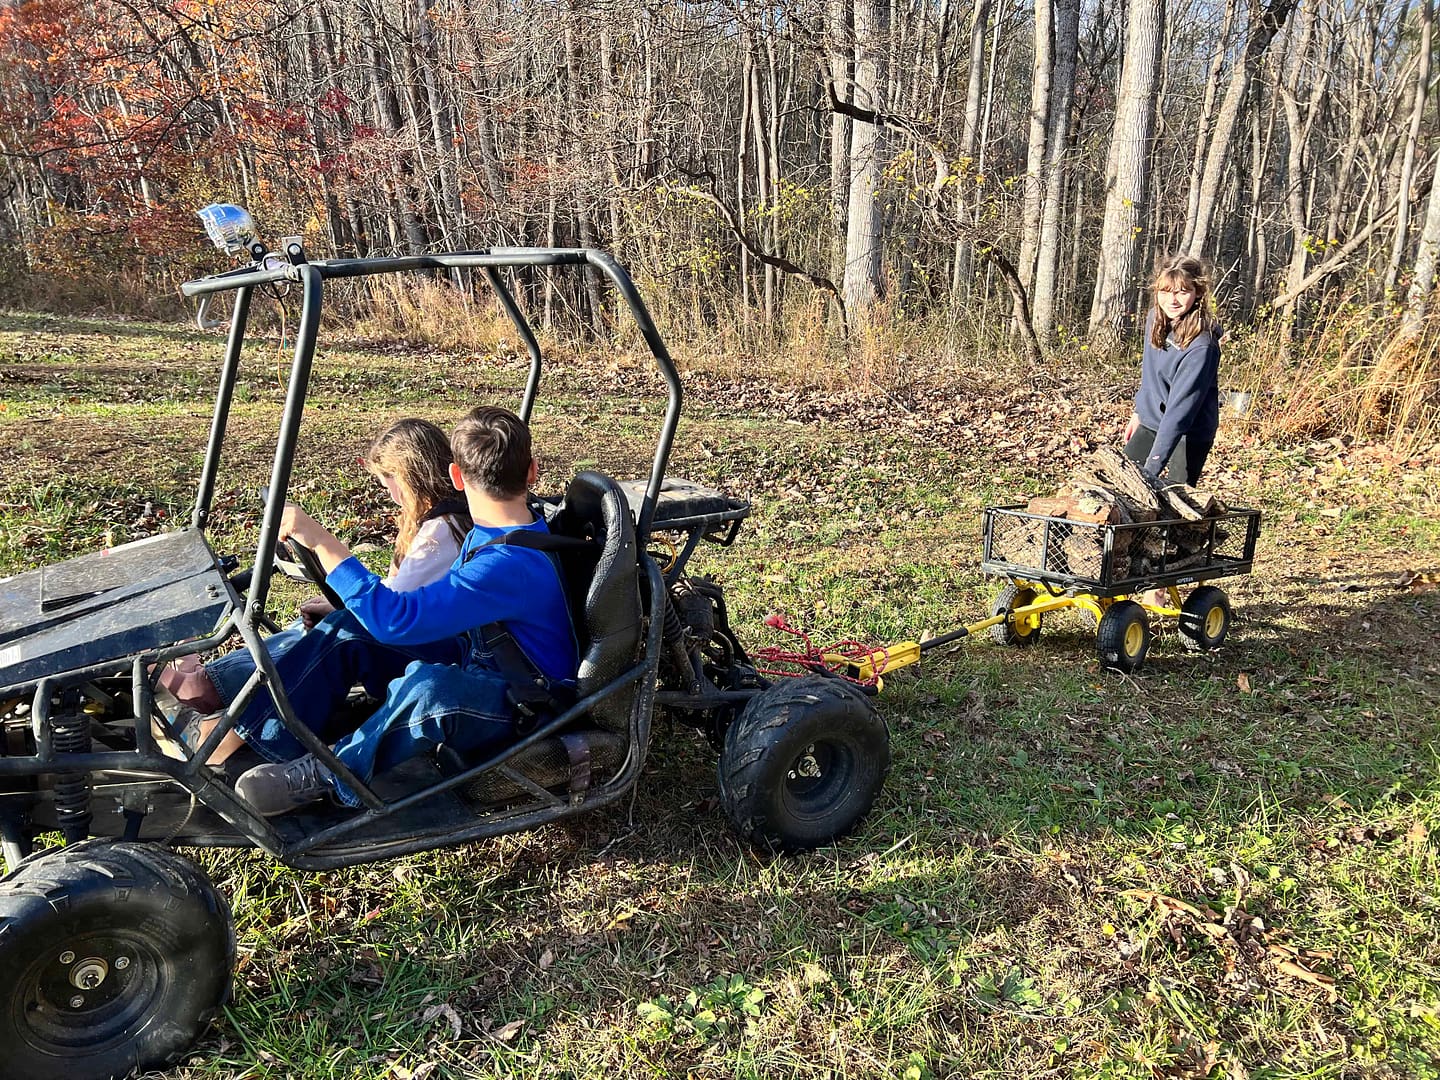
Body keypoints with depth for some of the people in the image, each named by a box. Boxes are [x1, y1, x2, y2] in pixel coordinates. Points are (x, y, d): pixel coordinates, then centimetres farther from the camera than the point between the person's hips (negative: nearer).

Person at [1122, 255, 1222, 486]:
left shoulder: (1201, 345, -27)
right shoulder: (1156, 318, -5)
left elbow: (1181, 408, -31)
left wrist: (1152, 468, -35)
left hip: (1189, 435, -7)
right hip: (1151, 422, 7)